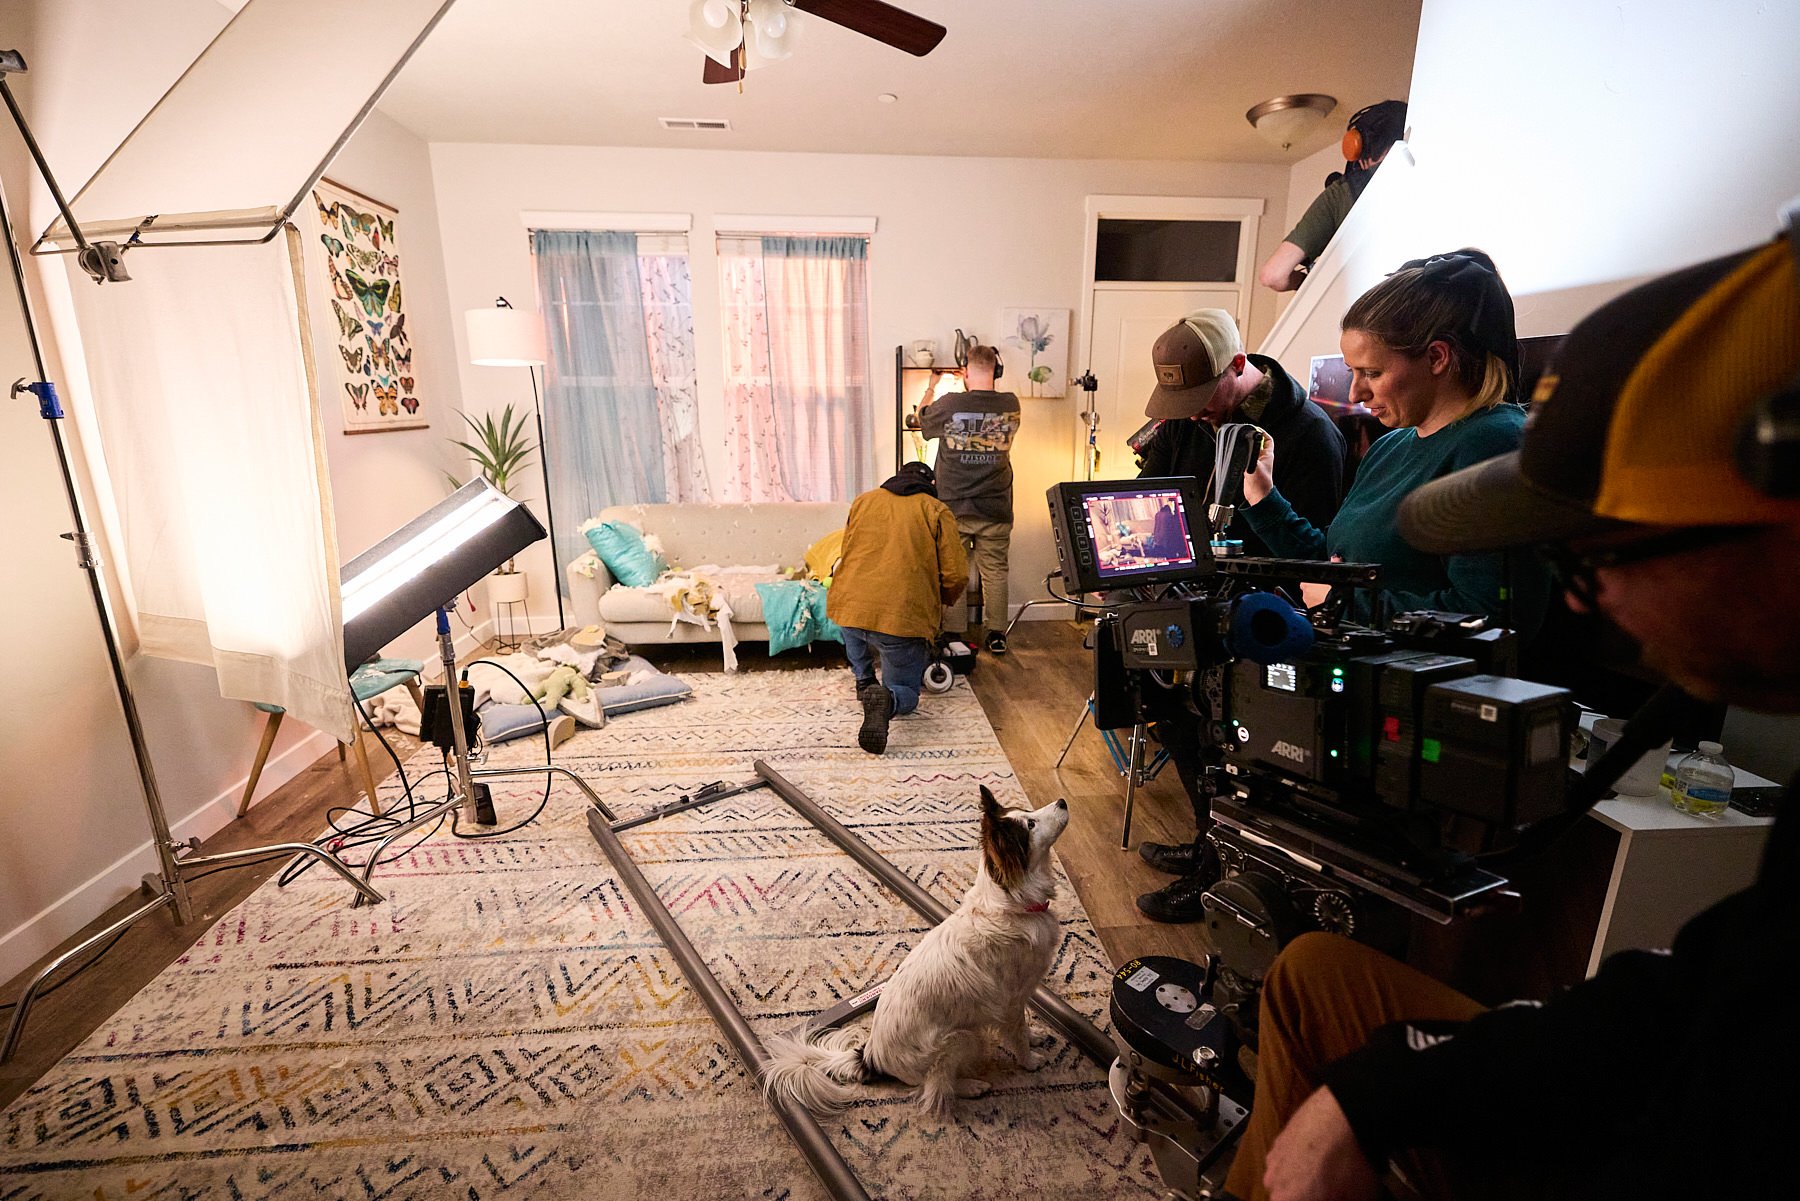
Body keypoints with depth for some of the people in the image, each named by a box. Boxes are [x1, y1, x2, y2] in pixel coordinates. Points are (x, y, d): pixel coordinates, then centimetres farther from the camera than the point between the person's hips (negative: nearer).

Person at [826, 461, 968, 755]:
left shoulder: (862, 501, 17)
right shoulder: (937, 511, 6)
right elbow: (956, 576, 0)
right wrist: (939, 603, 22)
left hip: (849, 606, 4)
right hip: (904, 617, -3)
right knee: (905, 693, 14)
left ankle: (864, 681, 30)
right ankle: (887, 700, -17)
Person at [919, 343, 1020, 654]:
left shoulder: (948, 404, -13)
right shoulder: (1011, 405, -5)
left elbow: (922, 421, 8)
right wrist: (980, 386, 26)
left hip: (954, 506, -2)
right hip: (995, 509, 2)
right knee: (995, 570, 11)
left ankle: (955, 636, 16)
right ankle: (996, 634, 18)